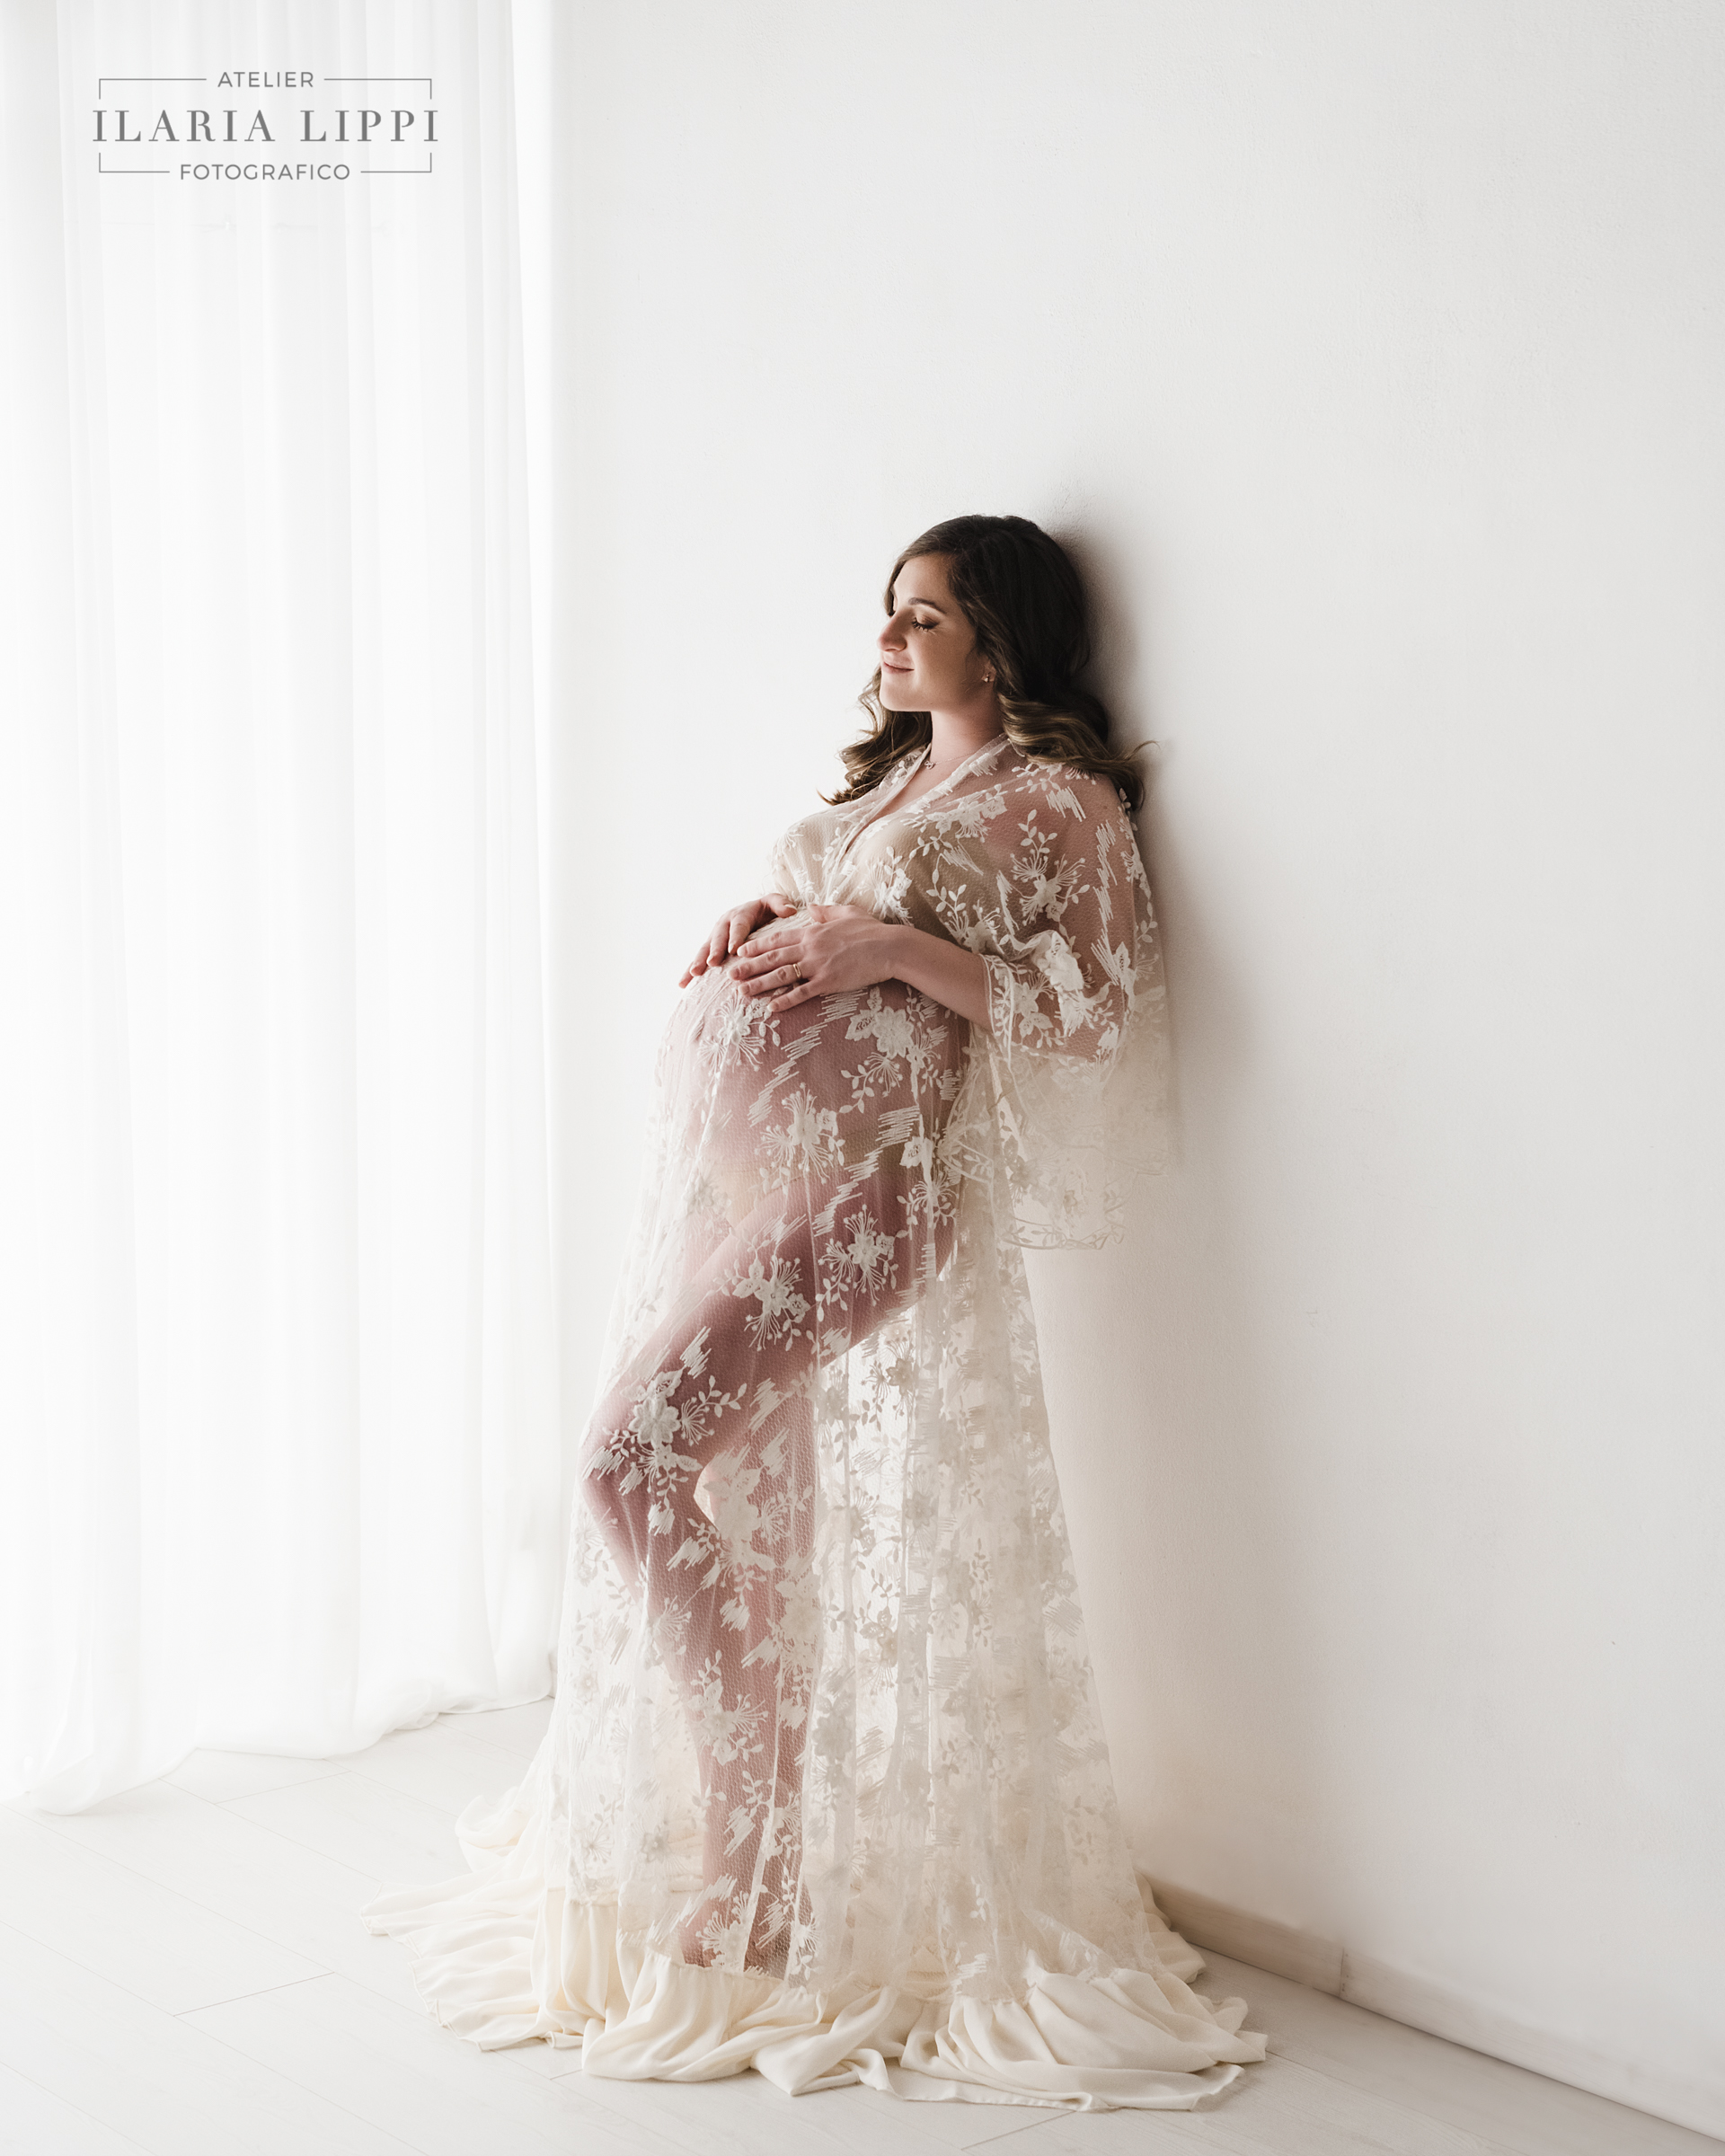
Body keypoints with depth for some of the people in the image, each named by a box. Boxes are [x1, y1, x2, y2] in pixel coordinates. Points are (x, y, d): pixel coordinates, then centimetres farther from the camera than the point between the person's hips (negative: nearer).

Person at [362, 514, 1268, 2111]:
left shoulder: (1060, 802, 0)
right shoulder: (879, 781, 24)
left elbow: (1095, 1011, -9)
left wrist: (896, 947, -16)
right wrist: (755, 933, 8)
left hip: (856, 1177, -8)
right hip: (723, 1151, 8)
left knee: (636, 1468, -17)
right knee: (728, 1508, 7)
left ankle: (768, 1840, -3)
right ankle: (751, 1828, 21)